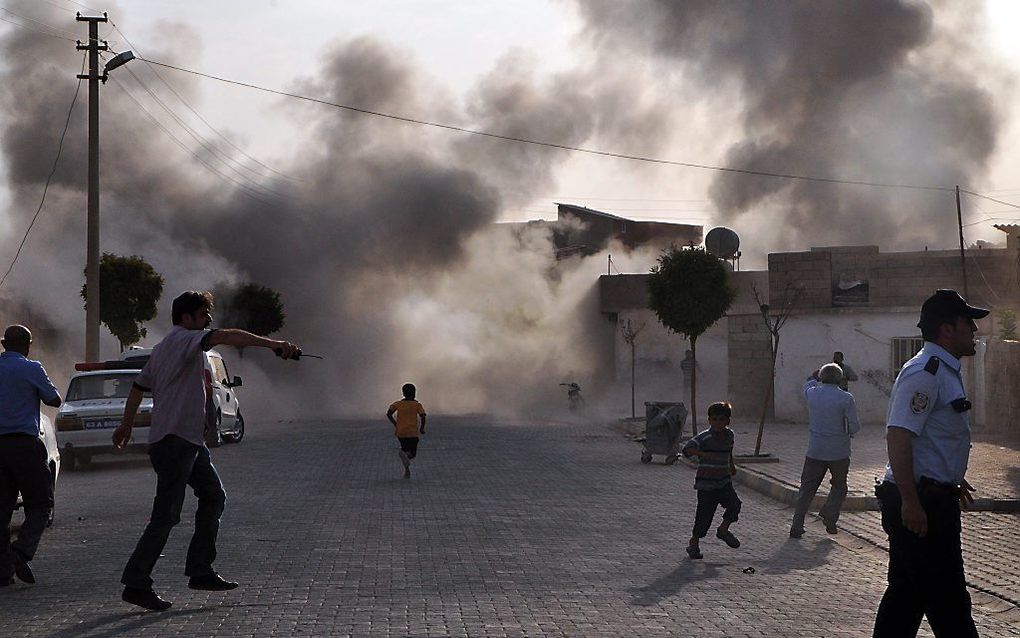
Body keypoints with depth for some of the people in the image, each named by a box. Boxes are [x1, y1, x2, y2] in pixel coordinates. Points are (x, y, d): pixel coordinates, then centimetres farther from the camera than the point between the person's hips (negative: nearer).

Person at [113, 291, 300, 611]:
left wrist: (126, 425, 37)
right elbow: (227, 337, -26)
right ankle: (136, 584, -4)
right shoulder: (183, 339, -10)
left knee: (214, 497, 12)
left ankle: (200, 571, 13)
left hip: (188, 440, 11)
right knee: (166, 516, -8)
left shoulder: (164, 347, 20)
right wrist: (273, 343, -35)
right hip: (174, 440, -11)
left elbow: (139, 386, 28)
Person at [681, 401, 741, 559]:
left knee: (734, 505, -12)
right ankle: (694, 543, 15)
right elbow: (687, 448, -28)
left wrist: (732, 466, 36)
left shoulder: (729, 435, 6)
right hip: (706, 483, -5)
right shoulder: (704, 437, -15)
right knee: (704, 514, -4)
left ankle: (723, 530, 13)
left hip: (724, 482, 5)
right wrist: (702, 454, -43)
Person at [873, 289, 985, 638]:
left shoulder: (944, 371, 17)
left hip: (933, 500, 11)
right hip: (919, 504, -11)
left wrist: (952, 481, 34)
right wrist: (911, 501, -27)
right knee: (947, 599, -5)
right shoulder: (924, 373, -17)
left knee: (908, 590, 15)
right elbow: (898, 436, -25)